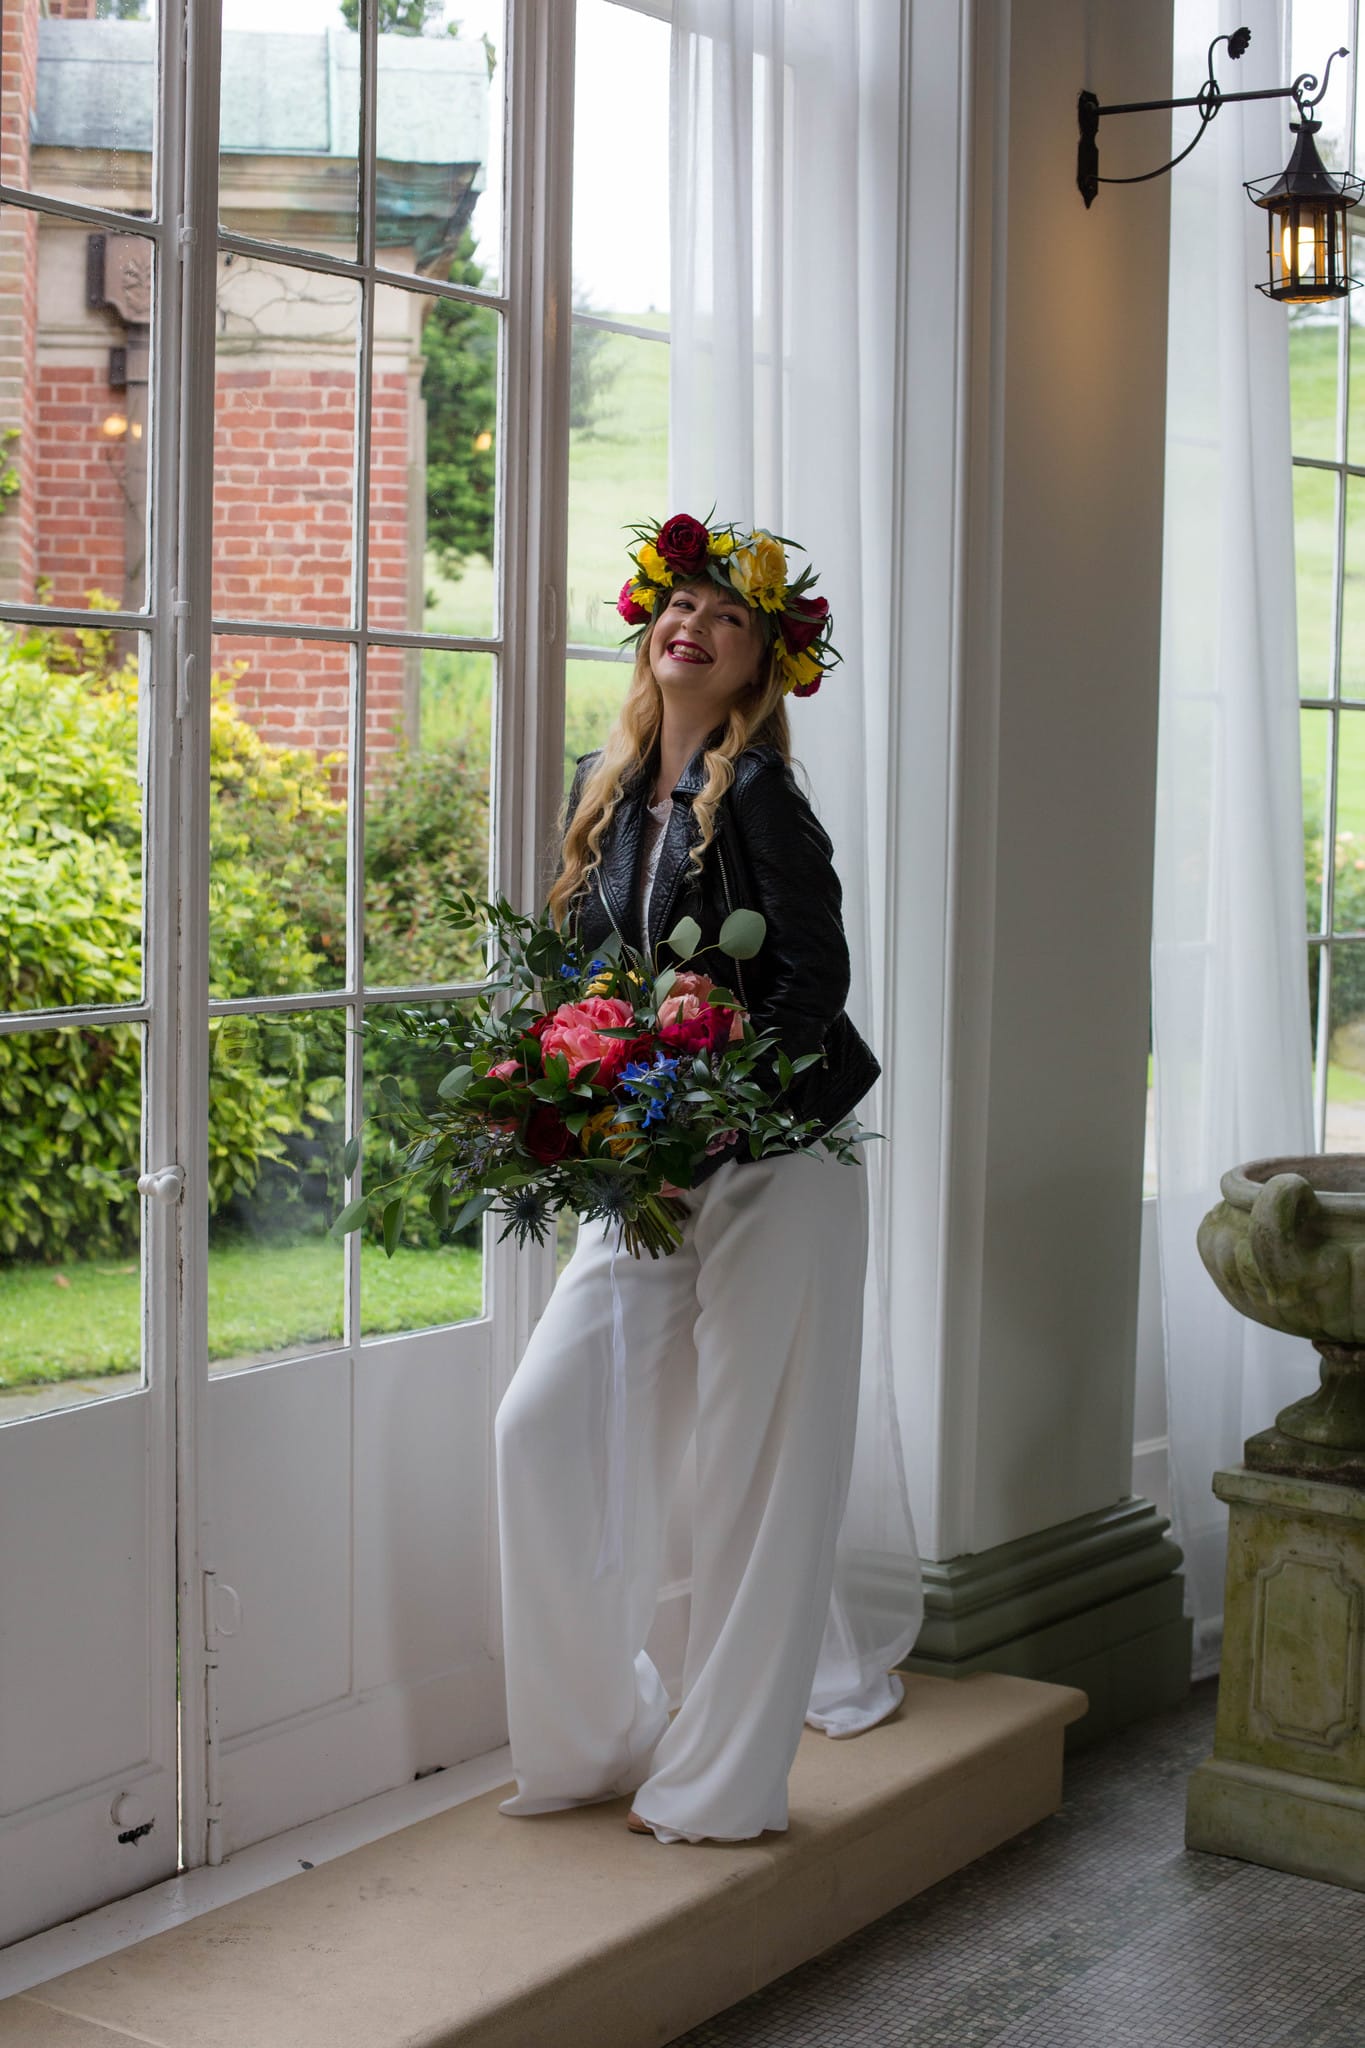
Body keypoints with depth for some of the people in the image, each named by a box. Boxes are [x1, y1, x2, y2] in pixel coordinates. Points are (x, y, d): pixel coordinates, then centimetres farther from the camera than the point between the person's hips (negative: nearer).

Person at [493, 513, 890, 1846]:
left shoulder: (757, 797, -10)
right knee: (542, 1424, 2)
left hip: (772, 1171, -7)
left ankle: (725, 1782, 14)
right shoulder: (607, 787, 11)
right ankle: (599, 1735, 18)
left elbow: (814, 982, -15)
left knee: (751, 1468, 1)